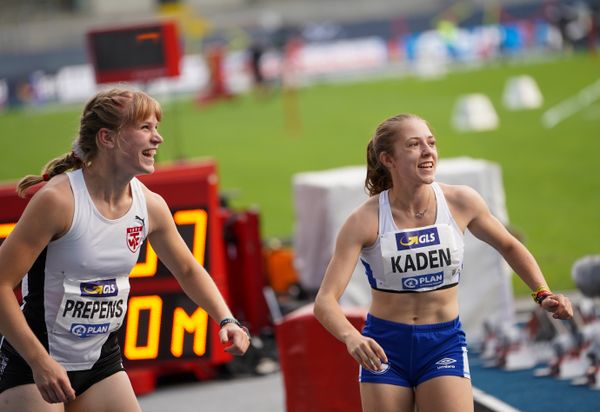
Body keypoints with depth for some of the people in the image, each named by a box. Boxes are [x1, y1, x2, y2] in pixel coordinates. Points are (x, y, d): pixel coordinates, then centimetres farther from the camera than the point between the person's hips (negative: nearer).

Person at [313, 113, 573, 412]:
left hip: (444, 343, 1)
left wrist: (542, 294, 0)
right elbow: (325, 301, -19)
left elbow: (508, 246, 14)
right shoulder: (366, 220, -15)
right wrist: (351, 338, -39)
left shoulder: (461, 202, -7)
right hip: (384, 347, -1)